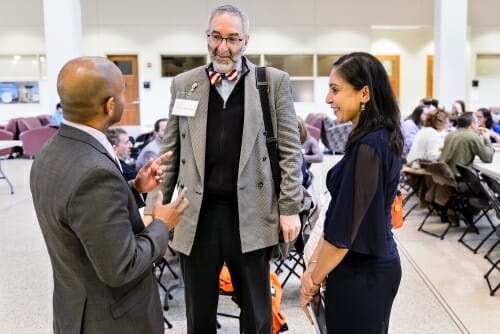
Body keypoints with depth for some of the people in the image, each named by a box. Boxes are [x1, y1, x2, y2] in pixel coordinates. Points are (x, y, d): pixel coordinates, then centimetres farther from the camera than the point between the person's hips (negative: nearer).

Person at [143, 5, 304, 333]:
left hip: (250, 215, -1)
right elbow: (170, 154, 9)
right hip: (196, 216, 2)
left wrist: (290, 208, -4)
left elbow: (290, 150, 0)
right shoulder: (183, 84, 6)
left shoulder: (274, 81, 0)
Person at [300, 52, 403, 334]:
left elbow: (345, 228, -21)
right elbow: (342, 215, 8)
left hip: (360, 272, -9)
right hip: (373, 265, 9)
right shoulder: (379, 139, 7)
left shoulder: (368, 147, -23)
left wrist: (314, 279, -8)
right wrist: (315, 264, 6)